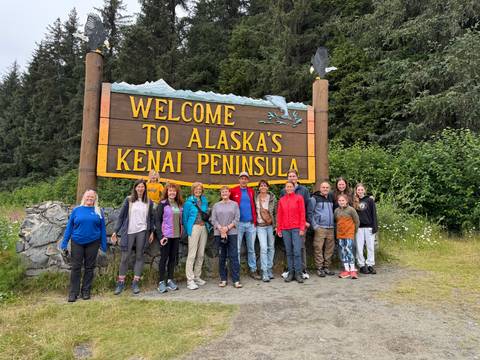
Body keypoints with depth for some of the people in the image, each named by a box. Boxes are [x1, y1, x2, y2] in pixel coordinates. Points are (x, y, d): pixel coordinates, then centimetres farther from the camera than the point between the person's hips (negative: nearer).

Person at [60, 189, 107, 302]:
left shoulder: (98, 211, 4)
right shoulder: (76, 210, 4)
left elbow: (102, 229, 5)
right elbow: (69, 227, 5)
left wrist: (104, 245, 2)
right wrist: (64, 243, 1)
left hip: (93, 243, 0)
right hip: (77, 243, 0)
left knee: (89, 267, 8)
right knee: (76, 267, 3)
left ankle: (86, 291, 20)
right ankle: (73, 293, 13)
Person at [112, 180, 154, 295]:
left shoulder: (149, 202, 7)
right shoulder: (128, 200, 2)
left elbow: (151, 218, 13)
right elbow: (121, 216, 3)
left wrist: (151, 231, 9)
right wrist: (115, 231, 1)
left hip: (142, 232, 1)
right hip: (129, 232, -1)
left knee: (139, 256, 4)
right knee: (125, 257, 2)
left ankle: (136, 283, 12)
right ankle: (120, 283, 14)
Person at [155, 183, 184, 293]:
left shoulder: (179, 204, 10)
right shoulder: (162, 204, -5)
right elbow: (157, 220, -8)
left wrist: (181, 232, 7)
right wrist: (160, 236, -14)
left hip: (176, 235, 5)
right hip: (166, 235, -5)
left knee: (173, 258, 9)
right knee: (164, 258, 1)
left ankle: (170, 280, 19)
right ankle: (162, 282, 9)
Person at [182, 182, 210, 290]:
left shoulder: (204, 201, 13)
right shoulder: (189, 202, -1)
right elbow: (185, 217, 1)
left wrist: (208, 226, 8)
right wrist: (188, 230, -2)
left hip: (204, 228, 5)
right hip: (194, 228, -5)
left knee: (201, 254, 9)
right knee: (192, 254, -8)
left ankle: (197, 276, 20)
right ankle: (190, 280, -3)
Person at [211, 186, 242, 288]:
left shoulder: (234, 204, 7)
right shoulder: (216, 206, 11)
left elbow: (237, 219, 0)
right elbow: (213, 220, 4)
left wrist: (227, 228, -11)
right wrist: (221, 229, -10)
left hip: (232, 233, -1)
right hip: (219, 233, 2)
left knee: (234, 256, -4)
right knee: (221, 257, 6)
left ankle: (236, 280, -1)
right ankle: (223, 279, 15)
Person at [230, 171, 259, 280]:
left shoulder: (251, 191, 10)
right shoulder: (233, 191, -1)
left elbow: (253, 206, 13)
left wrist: (254, 220, 5)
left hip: (250, 223, 4)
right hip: (238, 224, -3)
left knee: (251, 249, 11)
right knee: (237, 249, 2)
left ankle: (253, 270, 20)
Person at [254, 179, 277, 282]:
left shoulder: (272, 198, 2)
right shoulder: (255, 198, 2)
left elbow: (276, 212, 3)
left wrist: (276, 225, -2)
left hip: (271, 225, 2)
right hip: (260, 226, -1)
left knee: (271, 248, 8)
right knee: (263, 248, -10)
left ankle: (269, 269, 22)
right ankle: (264, 272, -4)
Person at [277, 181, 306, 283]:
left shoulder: (299, 198, 3)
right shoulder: (282, 200, 10)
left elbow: (302, 213, -1)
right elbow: (279, 215, 11)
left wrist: (302, 228, -7)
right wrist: (279, 229, 6)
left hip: (296, 228, -3)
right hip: (285, 229, 3)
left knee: (297, 251, -6)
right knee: (289, 252, 7)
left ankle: (298, 274, 4)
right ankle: (291, 273, 15)